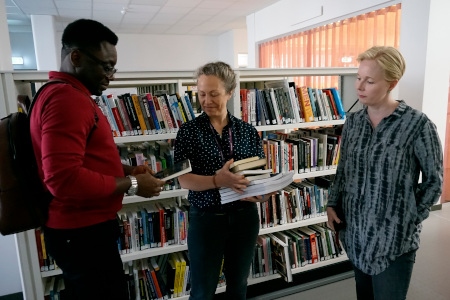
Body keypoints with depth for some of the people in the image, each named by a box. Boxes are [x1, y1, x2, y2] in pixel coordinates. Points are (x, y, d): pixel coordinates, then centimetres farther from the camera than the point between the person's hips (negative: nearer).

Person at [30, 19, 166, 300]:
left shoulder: (73, 96, 15)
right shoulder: (65, 99, -21)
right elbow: (64, 179, -30)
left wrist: (128, 169, 7)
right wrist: (132, 184, -20)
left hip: (84, 227, 11)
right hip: (83, 233, -11)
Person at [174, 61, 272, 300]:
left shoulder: (248, 131, 0)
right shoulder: (189, 131, -7)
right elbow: (184, 179, -13)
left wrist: (262, 193, -17)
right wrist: (217, 180, -31)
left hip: (245, 217, 3)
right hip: (206, 219, -2)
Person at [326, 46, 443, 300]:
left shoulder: (418, 124, -13)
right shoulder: (353, 122, 1)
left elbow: (434, 181, -5)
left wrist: (408, 219, -7)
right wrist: (333, 204, 2)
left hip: (394, 239, -4)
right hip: (355, 231, 5)